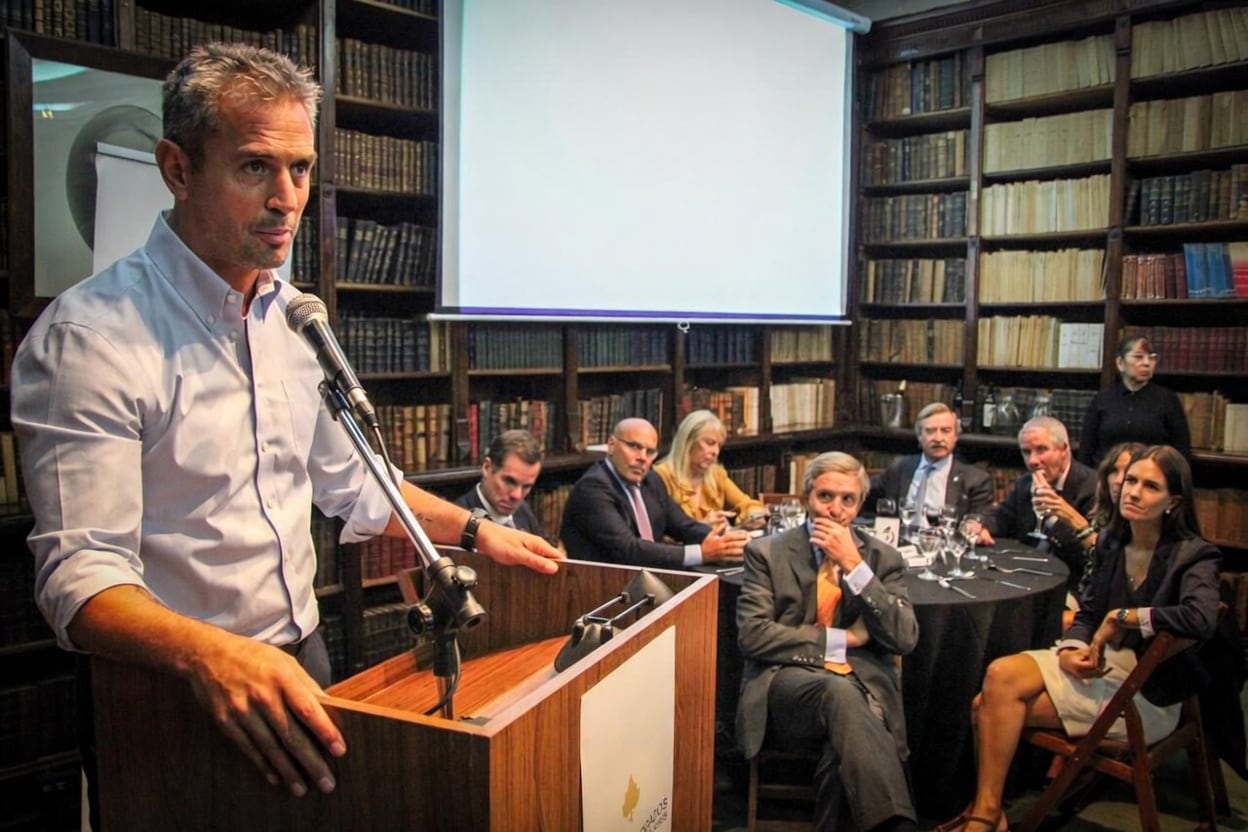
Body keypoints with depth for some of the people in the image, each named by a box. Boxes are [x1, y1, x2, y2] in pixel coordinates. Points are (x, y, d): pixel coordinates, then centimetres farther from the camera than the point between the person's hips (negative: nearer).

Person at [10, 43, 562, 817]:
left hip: (299, 665, 7)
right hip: (173, 696, -6)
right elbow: (81, 576, -24)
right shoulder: (92, 336, -19)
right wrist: (211, 655, -41)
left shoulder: (295, 318, 4)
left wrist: (475, 531, 7)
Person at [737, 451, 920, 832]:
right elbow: (752, 635, -5)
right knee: (839, 691, -38)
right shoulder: (767, 553, 6)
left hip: (862, 681, 2)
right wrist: (840, 640, -7)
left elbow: (904, 639, 0)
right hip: (788, 680, -1)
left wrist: (855, 567, -9)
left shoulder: (883, 558, 13)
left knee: (843, 749, -37)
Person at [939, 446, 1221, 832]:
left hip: (1146, 691, -6)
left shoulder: (1193, 555, -11)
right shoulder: (1112, 543, 8)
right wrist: (1070, 650, -10)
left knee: (997, 702, -22)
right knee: (999, 675, -19)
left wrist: (1122, 616, -22)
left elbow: (1201, 619, -32)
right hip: (1099, 663, 6)